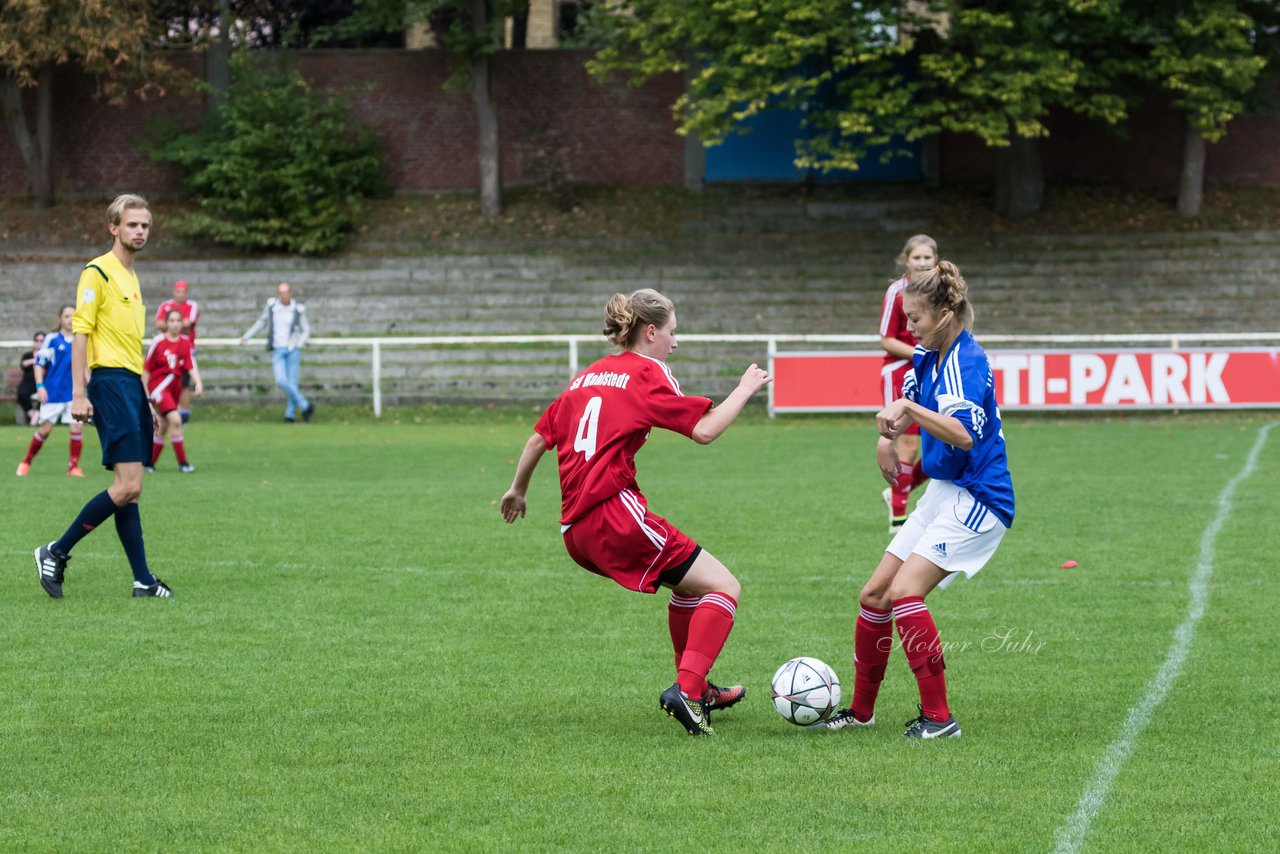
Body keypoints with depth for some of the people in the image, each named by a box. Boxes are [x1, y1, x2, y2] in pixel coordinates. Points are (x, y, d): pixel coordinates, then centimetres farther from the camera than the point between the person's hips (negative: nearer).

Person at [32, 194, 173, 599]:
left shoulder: (131, 277, 19)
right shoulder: (97, 272, -7)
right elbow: (80, 333, -12)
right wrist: (78, 393, -18)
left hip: (132, 383, 9)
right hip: (110, 382, -9)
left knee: (128, 489, 7)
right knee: (128, 487, -15)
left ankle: (143, 581, 7)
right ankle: (56, 553, -6)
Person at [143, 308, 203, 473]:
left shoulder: (185, 342, 2)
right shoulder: (158, 341, -8)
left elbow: (191, 366, -4)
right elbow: (146, 368, 0)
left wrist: (198, 382, -22)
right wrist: (145, 394, 1)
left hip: (175, 385, 5)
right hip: (159, 385, -5)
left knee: (162, 428, 12)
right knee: (175, 420, -20)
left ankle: (149, 462, 28)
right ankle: (182, 463, -16)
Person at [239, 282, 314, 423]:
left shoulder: (298, 309, -3)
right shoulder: (271, 305, 1)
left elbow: (306, 331, 6)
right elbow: (262, 321, 17)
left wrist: (298, 345, -9)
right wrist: (247, 336, 19)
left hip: (292, 350, -1)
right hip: (277, 350, 1)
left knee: (292, 382, -4)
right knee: (281, 381, -15)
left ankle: (290, 414, 9)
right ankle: (305, 406, -2)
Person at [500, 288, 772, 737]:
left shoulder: (587, 377, 20)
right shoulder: (647, 373, -2)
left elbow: (539, 438, 25)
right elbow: (704, 429, -11)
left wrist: (518, 490, 40)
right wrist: (745, 388, 4)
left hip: (575, 531, 9)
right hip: (616, 514, -9)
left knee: (688, 584, 26)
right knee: (724, 588, -5)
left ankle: (697, 689, 31)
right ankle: (687, 690, -21)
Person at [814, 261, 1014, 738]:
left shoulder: (966, 362, -20)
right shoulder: (928, 357, 8)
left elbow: (964, 434, -34)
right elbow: (907, 402, 28)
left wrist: (908, 408, -39)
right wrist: (887, 436, 11)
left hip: (977, 501, -10)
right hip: (942, 495, 10)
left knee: (904, 593, -22)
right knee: (874, 596, 9)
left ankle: (938, 716, -16)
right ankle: (861, 710, 22)